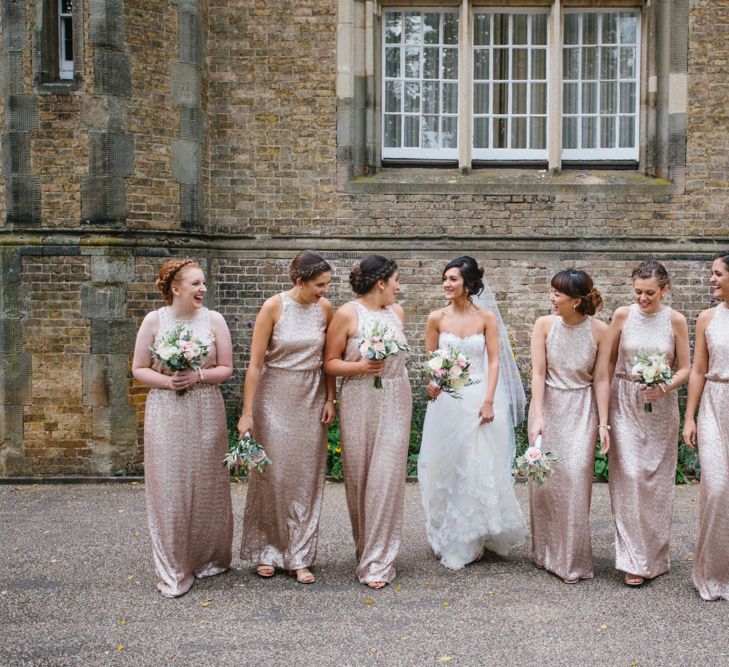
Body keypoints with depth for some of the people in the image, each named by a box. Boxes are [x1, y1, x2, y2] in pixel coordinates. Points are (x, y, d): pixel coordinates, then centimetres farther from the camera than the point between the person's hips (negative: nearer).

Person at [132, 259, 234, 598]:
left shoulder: (213, 319, 0)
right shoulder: (154, 320, -1)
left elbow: (226, 368, 2)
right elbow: (139, 369, 2)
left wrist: (198, 376, -15)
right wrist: (166, 380, -15)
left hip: (206, 413, 1)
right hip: (165, 414, 0)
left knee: (206, 486, 8)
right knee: (169, 489, 2)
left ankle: (207, 558, 28)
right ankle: (174, 570, 15)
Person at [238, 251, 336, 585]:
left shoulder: (325, 308, -2)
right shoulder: (273, 307, -13)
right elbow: (255, 363, -12)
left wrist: (330, 399, 0)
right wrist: (247, 413, -13)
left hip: (311, 397, 3)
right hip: (275, 395, -3)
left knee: (306, 476, 6)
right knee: (272, 474, 4)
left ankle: (299, 556, 17)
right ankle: (266, 551, 22)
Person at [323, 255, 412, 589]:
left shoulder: (397, 311, 9)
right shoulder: (347, 314, -6)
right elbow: (330, 363, -5)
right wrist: (361, 366, -19)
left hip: (396, 402, 3)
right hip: (360, 402, -3)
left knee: (387, 477, -3)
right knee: (359, 477, 6)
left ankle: (378, 561, 4)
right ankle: (365, 547, 28)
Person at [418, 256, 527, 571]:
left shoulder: (486, 317, -2)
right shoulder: (436, 318, 1)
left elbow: (494, 361, -3)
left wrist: (488, 401, -11)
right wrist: (431, 383, -16)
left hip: (479, 399, -1)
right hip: (446, 401, 1)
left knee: (481, 468, 5)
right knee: (446, 469, 8)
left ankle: (476, 537, 23)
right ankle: (450, 540, 24)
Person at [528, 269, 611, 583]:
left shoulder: (599, 330, -7)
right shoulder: (544, 324, -6)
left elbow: (601, 379, -4)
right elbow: (538, 373, -9)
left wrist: (603, 423, -7)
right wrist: (537, 417, -16)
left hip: (582, 410, -1)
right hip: (547, 406, 1)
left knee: (575, 477, -6)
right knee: (545, 476, 6)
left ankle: (573, 560, 10)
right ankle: (546, 552, 25)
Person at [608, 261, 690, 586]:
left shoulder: (675, 321, -3)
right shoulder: (623, 315, -2)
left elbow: (684, 368, 2)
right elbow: (609, 361, 5)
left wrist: (666, 387, -18)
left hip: (661, 407, 0)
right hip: (625, 404, 0)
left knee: (657, 481, 8)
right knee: (628, 478, -4)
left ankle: (654, 555, 25)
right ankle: (634, 559, 6)